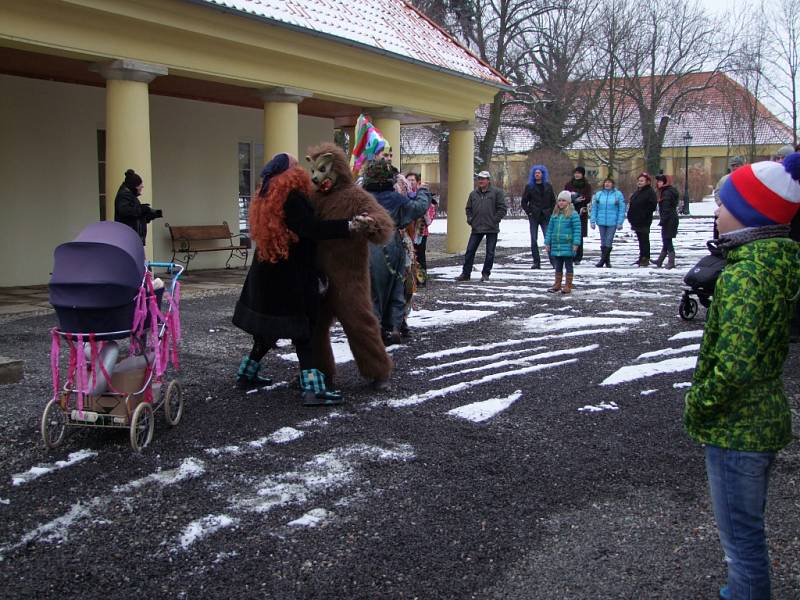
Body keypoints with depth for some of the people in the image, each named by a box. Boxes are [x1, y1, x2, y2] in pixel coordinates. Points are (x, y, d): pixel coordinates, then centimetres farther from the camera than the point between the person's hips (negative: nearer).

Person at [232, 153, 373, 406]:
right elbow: (312, 228, -31)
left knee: (269, 327, 20)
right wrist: (349, 226, -36)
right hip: (289, 279, -9)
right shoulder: (292, 199, -20)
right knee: (301, 328, -7)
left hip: (268, 277, 9)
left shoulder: (267, 198, 11)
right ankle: (311, 389, -10)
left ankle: (247, 374, 30)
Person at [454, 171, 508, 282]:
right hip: (476, 228, 3)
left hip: (492, 229, -3)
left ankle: (486, 273, 14)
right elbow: (468, 209, 21)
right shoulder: (473, 194, 11)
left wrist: (495, 220, -9)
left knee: (490, 252, 3)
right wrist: (470, 220, 6)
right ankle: (465, 274, 7)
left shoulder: (497, 192, -2)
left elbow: (502, 209, -4)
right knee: (470, 251, 1)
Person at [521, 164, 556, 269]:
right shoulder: (529, 187, 6)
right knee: (534, 240, -1)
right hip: (534, 217, 0)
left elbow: (553, 201, 13)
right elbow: (523, 202, 8)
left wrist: (551, 213, 2)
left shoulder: (548, 186, 9)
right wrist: (529, 212, -3)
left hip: (545, 217, 0)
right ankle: (536, 262, 4)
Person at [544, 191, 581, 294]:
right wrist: (547, 242, 9)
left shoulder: (573, 214, -8)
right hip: (556, 246, 5)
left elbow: (577, 229, -11)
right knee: (558, 266, 14)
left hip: (567, 246, -5)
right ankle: (557, 285, 24)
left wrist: (576, 243, -17)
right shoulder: (555, 214, 9)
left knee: (568, 265, 5)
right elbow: (550, 229, 12)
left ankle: (568, 286, 11)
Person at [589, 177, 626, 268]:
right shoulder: (598, 194, 5)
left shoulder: (618, 194, -2)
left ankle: (604, 259, 4)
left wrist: (620, 222, -8)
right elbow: (594, 208, 7)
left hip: (612, 222, -3)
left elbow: (622, 209, -2)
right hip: (601, 222, 3)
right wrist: (593, 221, 0)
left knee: (609, 240, -2)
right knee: (603, 240, 7)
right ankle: (606, 260, 17)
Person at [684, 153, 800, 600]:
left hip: (736, 428, -10)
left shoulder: (744, 275, -25)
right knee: (749, 525, 26)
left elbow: (735, 364, -29)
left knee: (741, 535, 4)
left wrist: (698, 405, -15)